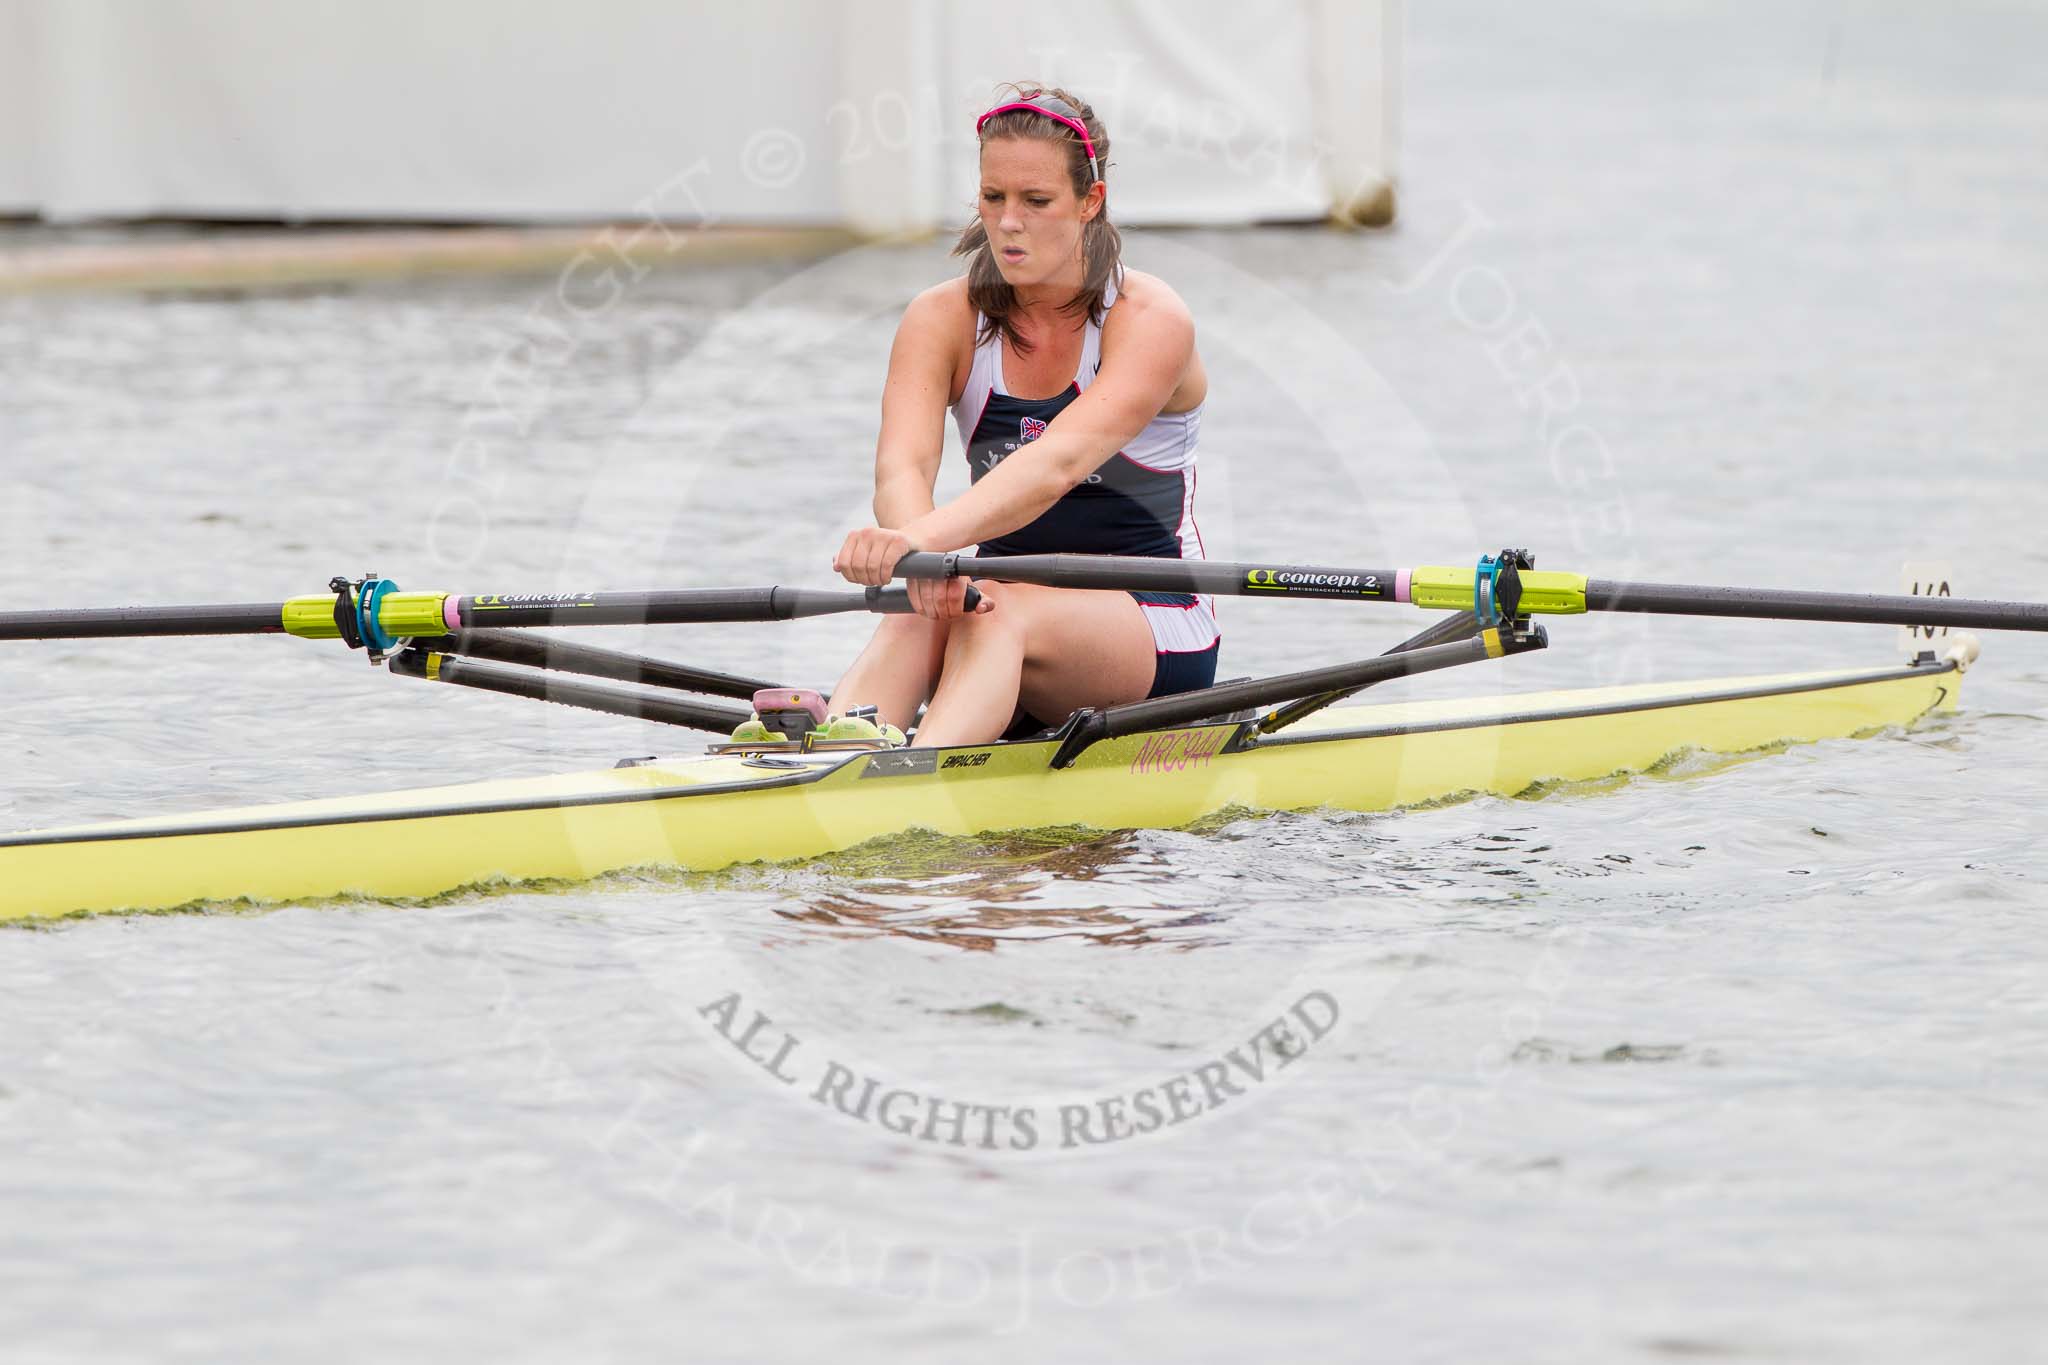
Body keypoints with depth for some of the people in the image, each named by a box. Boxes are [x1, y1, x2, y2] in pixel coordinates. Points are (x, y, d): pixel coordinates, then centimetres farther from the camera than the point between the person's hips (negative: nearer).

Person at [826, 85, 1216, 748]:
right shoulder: (942, 320, -1)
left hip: (1156, 629, -4)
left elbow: (1058, 462, -32)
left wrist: (927, 536, -49)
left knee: (994, 613, -37)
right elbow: (901, 466, -20)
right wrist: (917, 545, -45)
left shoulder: (1151, 320, -14)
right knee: (922, 611, -33)